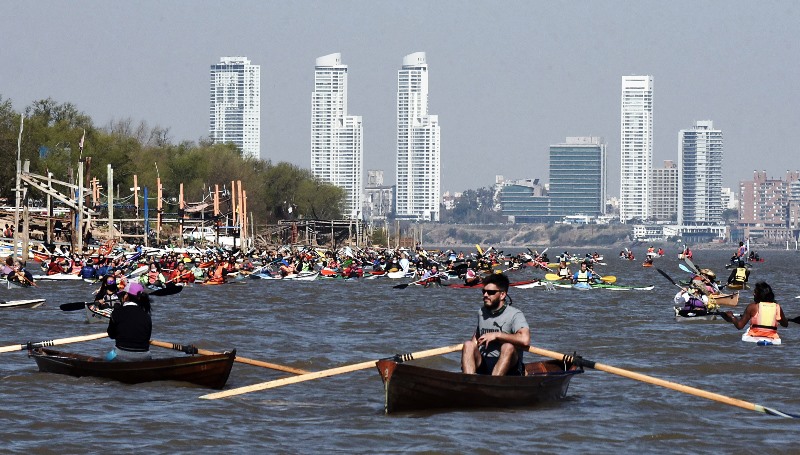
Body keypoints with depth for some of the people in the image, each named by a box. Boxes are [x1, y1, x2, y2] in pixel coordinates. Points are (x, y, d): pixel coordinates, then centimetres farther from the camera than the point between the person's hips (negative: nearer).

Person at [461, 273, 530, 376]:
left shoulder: (515, 315, -6)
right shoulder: (481, 312, 14)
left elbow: (525, 340, -24)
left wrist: (496, 335, -16)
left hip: (509, 368, -5)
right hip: (483, 366, 5)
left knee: (508, 347, -33)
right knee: (468, 345, -20)